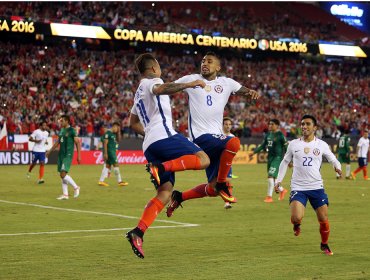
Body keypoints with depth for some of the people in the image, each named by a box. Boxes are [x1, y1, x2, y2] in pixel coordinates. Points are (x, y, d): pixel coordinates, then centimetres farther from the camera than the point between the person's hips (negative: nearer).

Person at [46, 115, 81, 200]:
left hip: (68, 155, -8)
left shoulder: (71, 130, -9)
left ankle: (76, 187, 2)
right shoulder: (62, 130, 13)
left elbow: (77, 143, -10)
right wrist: (50, 151, 24)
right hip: (61, 154, 8)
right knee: (62, 175, 6)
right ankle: (65, 194, 11)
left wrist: (79, 156, -14)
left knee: (63, 174, -16)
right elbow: (58, 142, 24)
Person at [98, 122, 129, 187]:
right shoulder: (108, 132, -12)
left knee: (107, 165, 8)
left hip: (113, 151, 10)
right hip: (109, 151, -10)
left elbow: (118, 139, 21)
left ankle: (101, 181, 8)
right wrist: (105, 153, -20)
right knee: (116, 164, -7)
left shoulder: (114, 133, 16)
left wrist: (118, 132, 9)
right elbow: (105, 143, -16)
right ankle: (120, 181, -4)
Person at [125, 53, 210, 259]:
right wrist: (189, 84, -22)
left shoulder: (139, 93, 31)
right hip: (164, 135, -8)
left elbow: (133, 123, 40)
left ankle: (138, 232, -13)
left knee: (165, 193, 3)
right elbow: (160, 89, -22)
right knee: (203, 160, -14)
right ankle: (161, 168, -28)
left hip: (150, 146, 8)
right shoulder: (152, 81, 5)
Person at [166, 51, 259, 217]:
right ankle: (222, 183, -17)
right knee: (234, 143, -34)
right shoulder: (191, 80, 3)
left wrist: (252, 92, -9)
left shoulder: (226, 83, 13)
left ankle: (179, 197, 27)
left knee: (213, 189, 6)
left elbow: (243, 91, 15)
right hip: (200, 136, -6)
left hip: (217, 137, 6)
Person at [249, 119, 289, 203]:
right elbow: (263, 145, 19)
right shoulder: (268, 134, 11)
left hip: (277, 158, -8)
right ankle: (282, 191, 35)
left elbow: (286, 147, -9)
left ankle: (269, 197, -8)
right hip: (270, 157, 8)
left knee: (271, 176, -15)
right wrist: (254, 152, 11)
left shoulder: (280, 135, -10)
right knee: (272, 178, 12)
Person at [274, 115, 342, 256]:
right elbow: (285, 162, 14)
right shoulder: (293, 144, 3)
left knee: (323, 220, 1)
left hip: (317, 187, 1)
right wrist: (278, 180, 10)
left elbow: (332, 159, 13)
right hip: (298, 187, -1)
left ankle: (324, 245, 28)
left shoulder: (322, 145, 2)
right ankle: (297, 224, 18)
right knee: (296, 218, -20)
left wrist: (337, 166, -10)